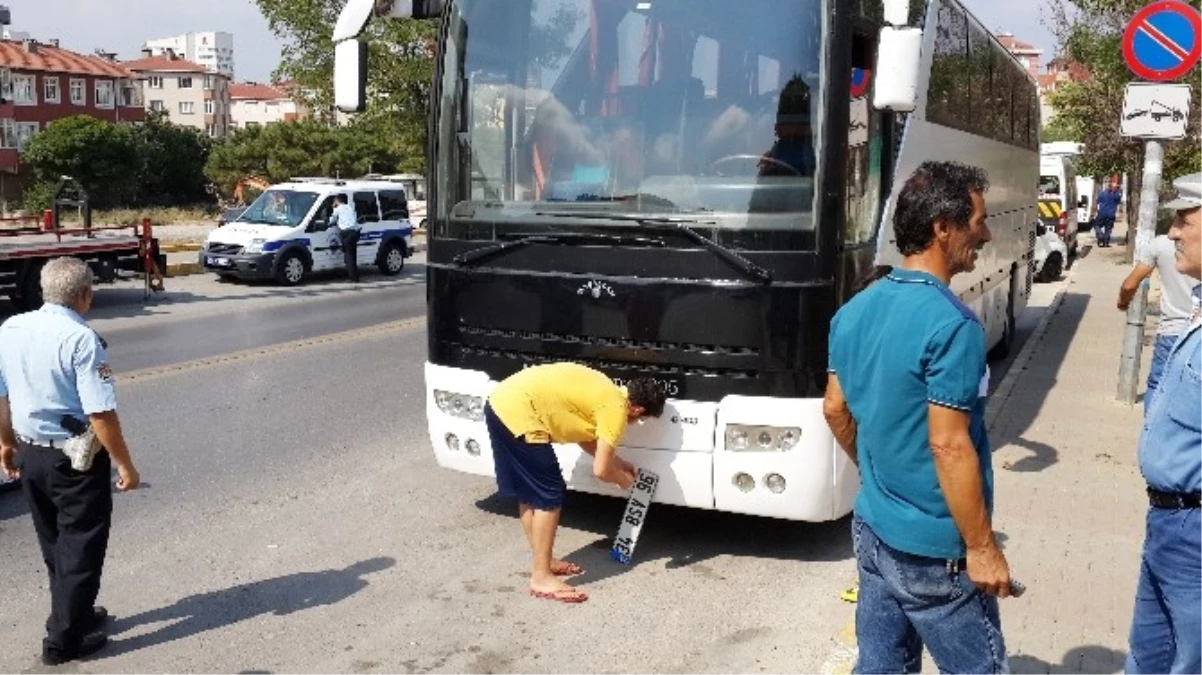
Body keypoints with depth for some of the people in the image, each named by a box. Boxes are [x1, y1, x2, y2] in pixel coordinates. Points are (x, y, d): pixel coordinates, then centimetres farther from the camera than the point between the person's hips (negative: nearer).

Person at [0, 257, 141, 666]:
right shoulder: (80, 339, -22)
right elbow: (100, 414, -24)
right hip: (75, 459, -7)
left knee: (54, 544, 22)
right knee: (81, 547, 7)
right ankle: (64, 640, 14)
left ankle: (75, 614, 38)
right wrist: (124, 465, -16)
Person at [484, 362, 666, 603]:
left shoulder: (607, 392, 18)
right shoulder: (616, 408, -8)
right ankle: (542, 578, 4)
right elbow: (601, 471, -8)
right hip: (518, 412, -10)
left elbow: (583, 433, 30)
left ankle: (544, 561, 32)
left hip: (501, 402, 10)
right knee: (549, 495, -1)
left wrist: (616, 461, 32)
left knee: (528, 493, 19)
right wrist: (623, 479, 12)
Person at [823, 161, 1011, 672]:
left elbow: (835, 410, 12)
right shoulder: (951, 324, -22)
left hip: (872, 529, 8)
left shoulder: (855, 311, 3)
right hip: (934, 548, -8)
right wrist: (981, 547, -15)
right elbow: (949, 446, -23)